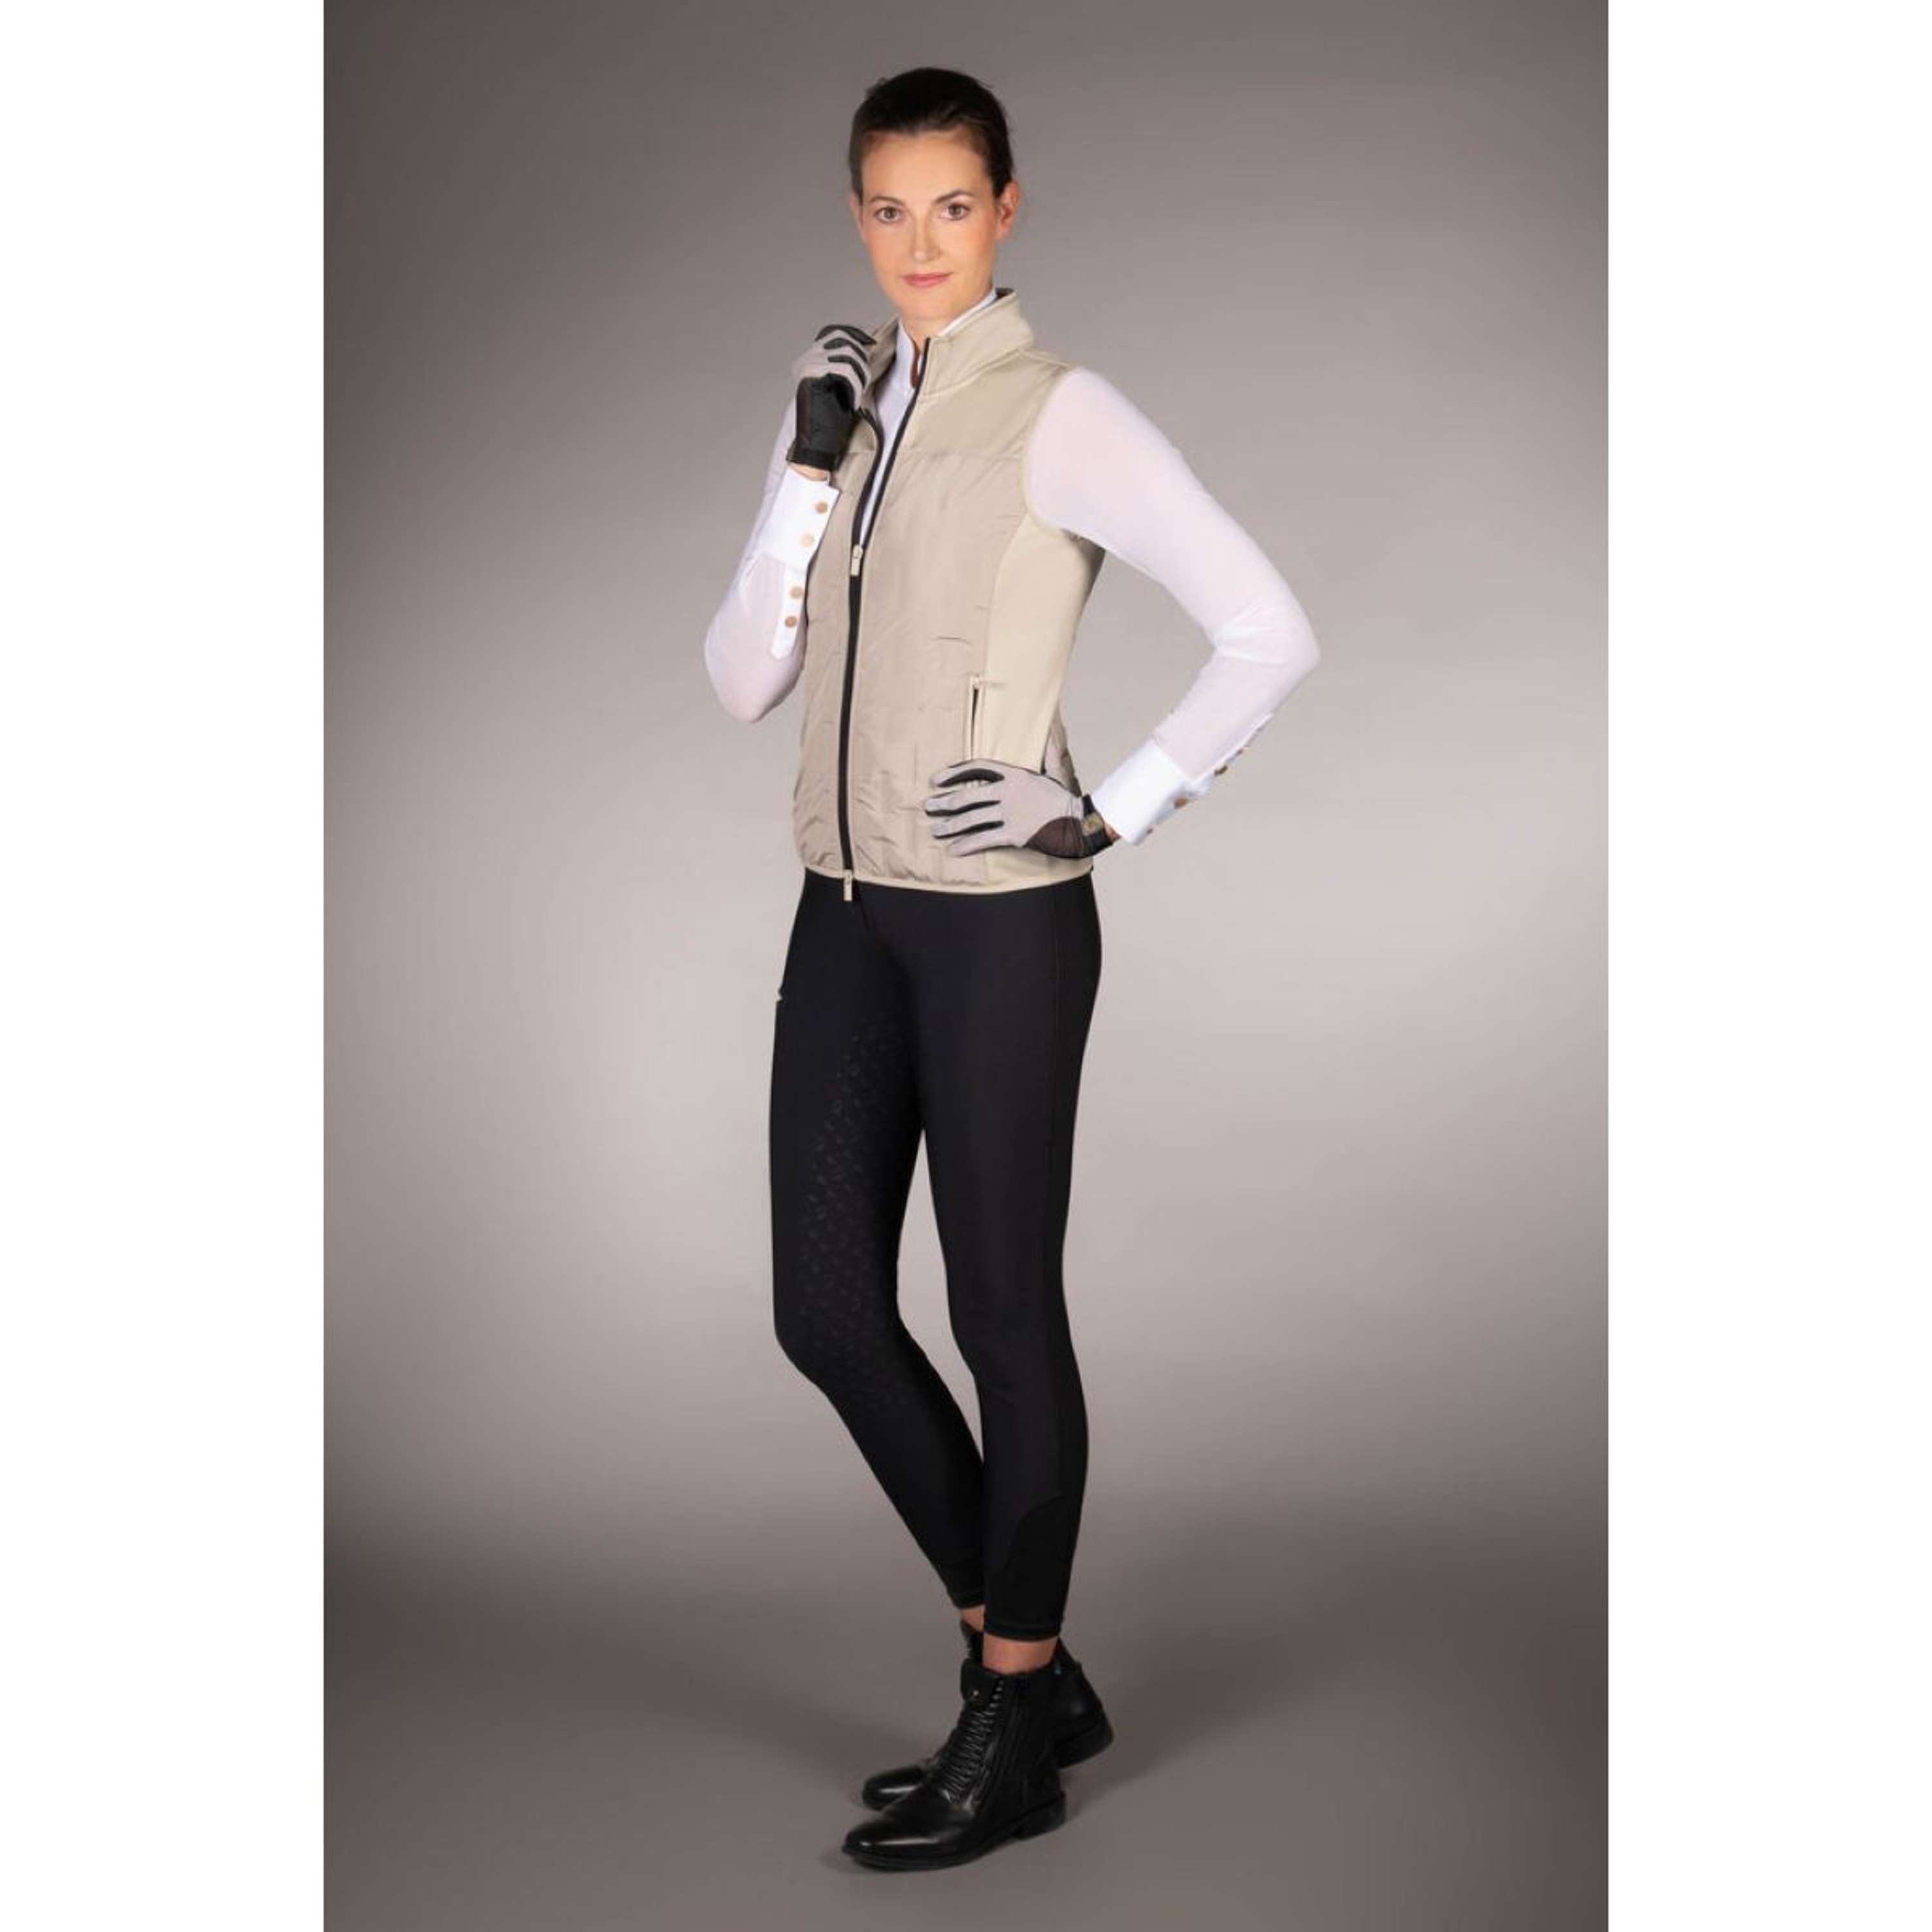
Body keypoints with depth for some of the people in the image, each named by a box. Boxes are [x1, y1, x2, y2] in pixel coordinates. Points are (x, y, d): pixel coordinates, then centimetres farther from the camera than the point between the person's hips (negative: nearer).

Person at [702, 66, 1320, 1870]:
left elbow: (1270, 633, -14)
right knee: (826, 1309, 8)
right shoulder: (847, 409, 11)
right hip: (848, 911, 7)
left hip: (997, 918, -7)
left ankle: (1011, 1734, 19)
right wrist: (806, 468, -6)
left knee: (1003, 1313, 3)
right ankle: (1027, 1668, 25)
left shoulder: (1064, 417, -8)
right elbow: (742, 683, 4)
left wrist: (1112, 813, -14)